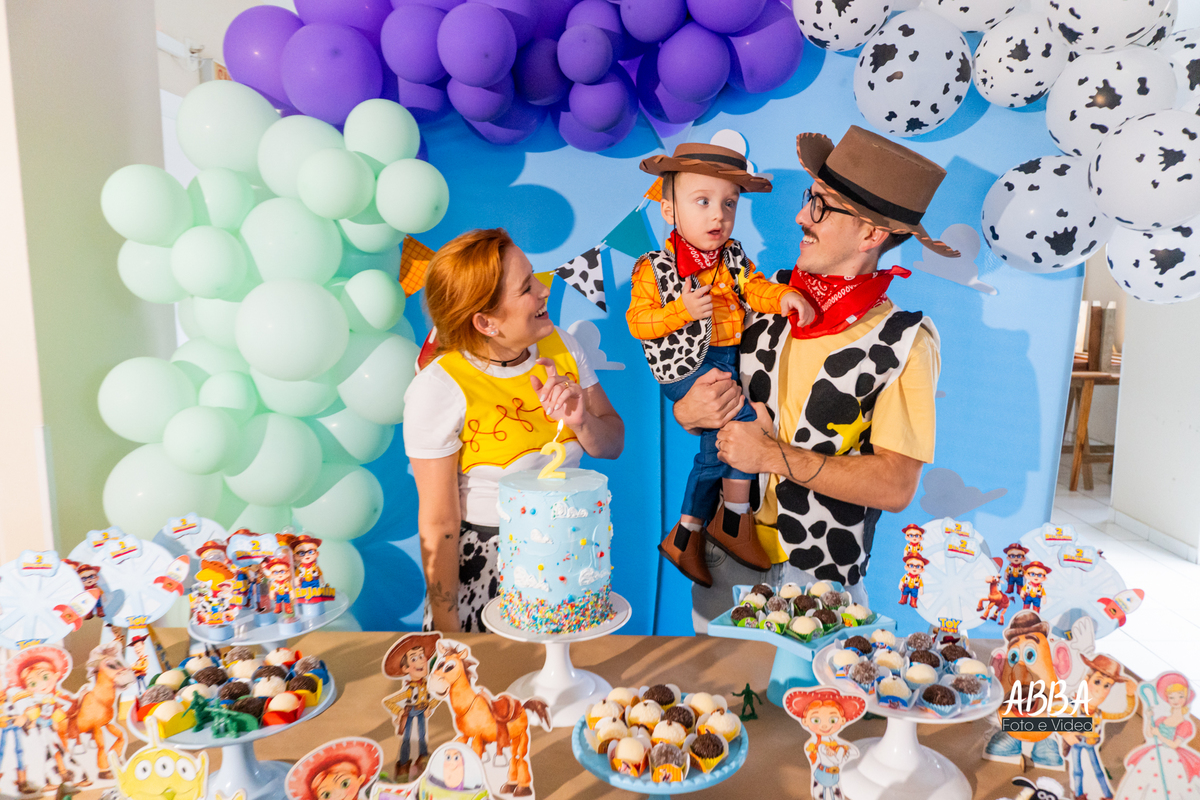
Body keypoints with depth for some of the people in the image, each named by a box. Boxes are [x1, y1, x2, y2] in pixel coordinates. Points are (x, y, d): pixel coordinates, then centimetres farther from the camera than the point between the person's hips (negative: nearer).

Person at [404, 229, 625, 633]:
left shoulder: (559, 345, -4)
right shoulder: (438, 389, -20)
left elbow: (613, 444, 3)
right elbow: (439, 523, -15)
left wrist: (581, 422, -19)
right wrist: (447, 632, -10)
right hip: (483, 563, -4)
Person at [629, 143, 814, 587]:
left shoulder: (733, 257, 8)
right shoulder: (654, 269, -8)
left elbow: (754, 287, 0)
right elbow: (638, 322, -10)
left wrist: (783, 297, -22)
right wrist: (683, 310, -23)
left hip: (730, 359, 7)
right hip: (686, 367, -7)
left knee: (716, 451, 10)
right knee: (744, 421, -22)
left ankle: (685, 538, 26)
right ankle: (735, 521, -4)